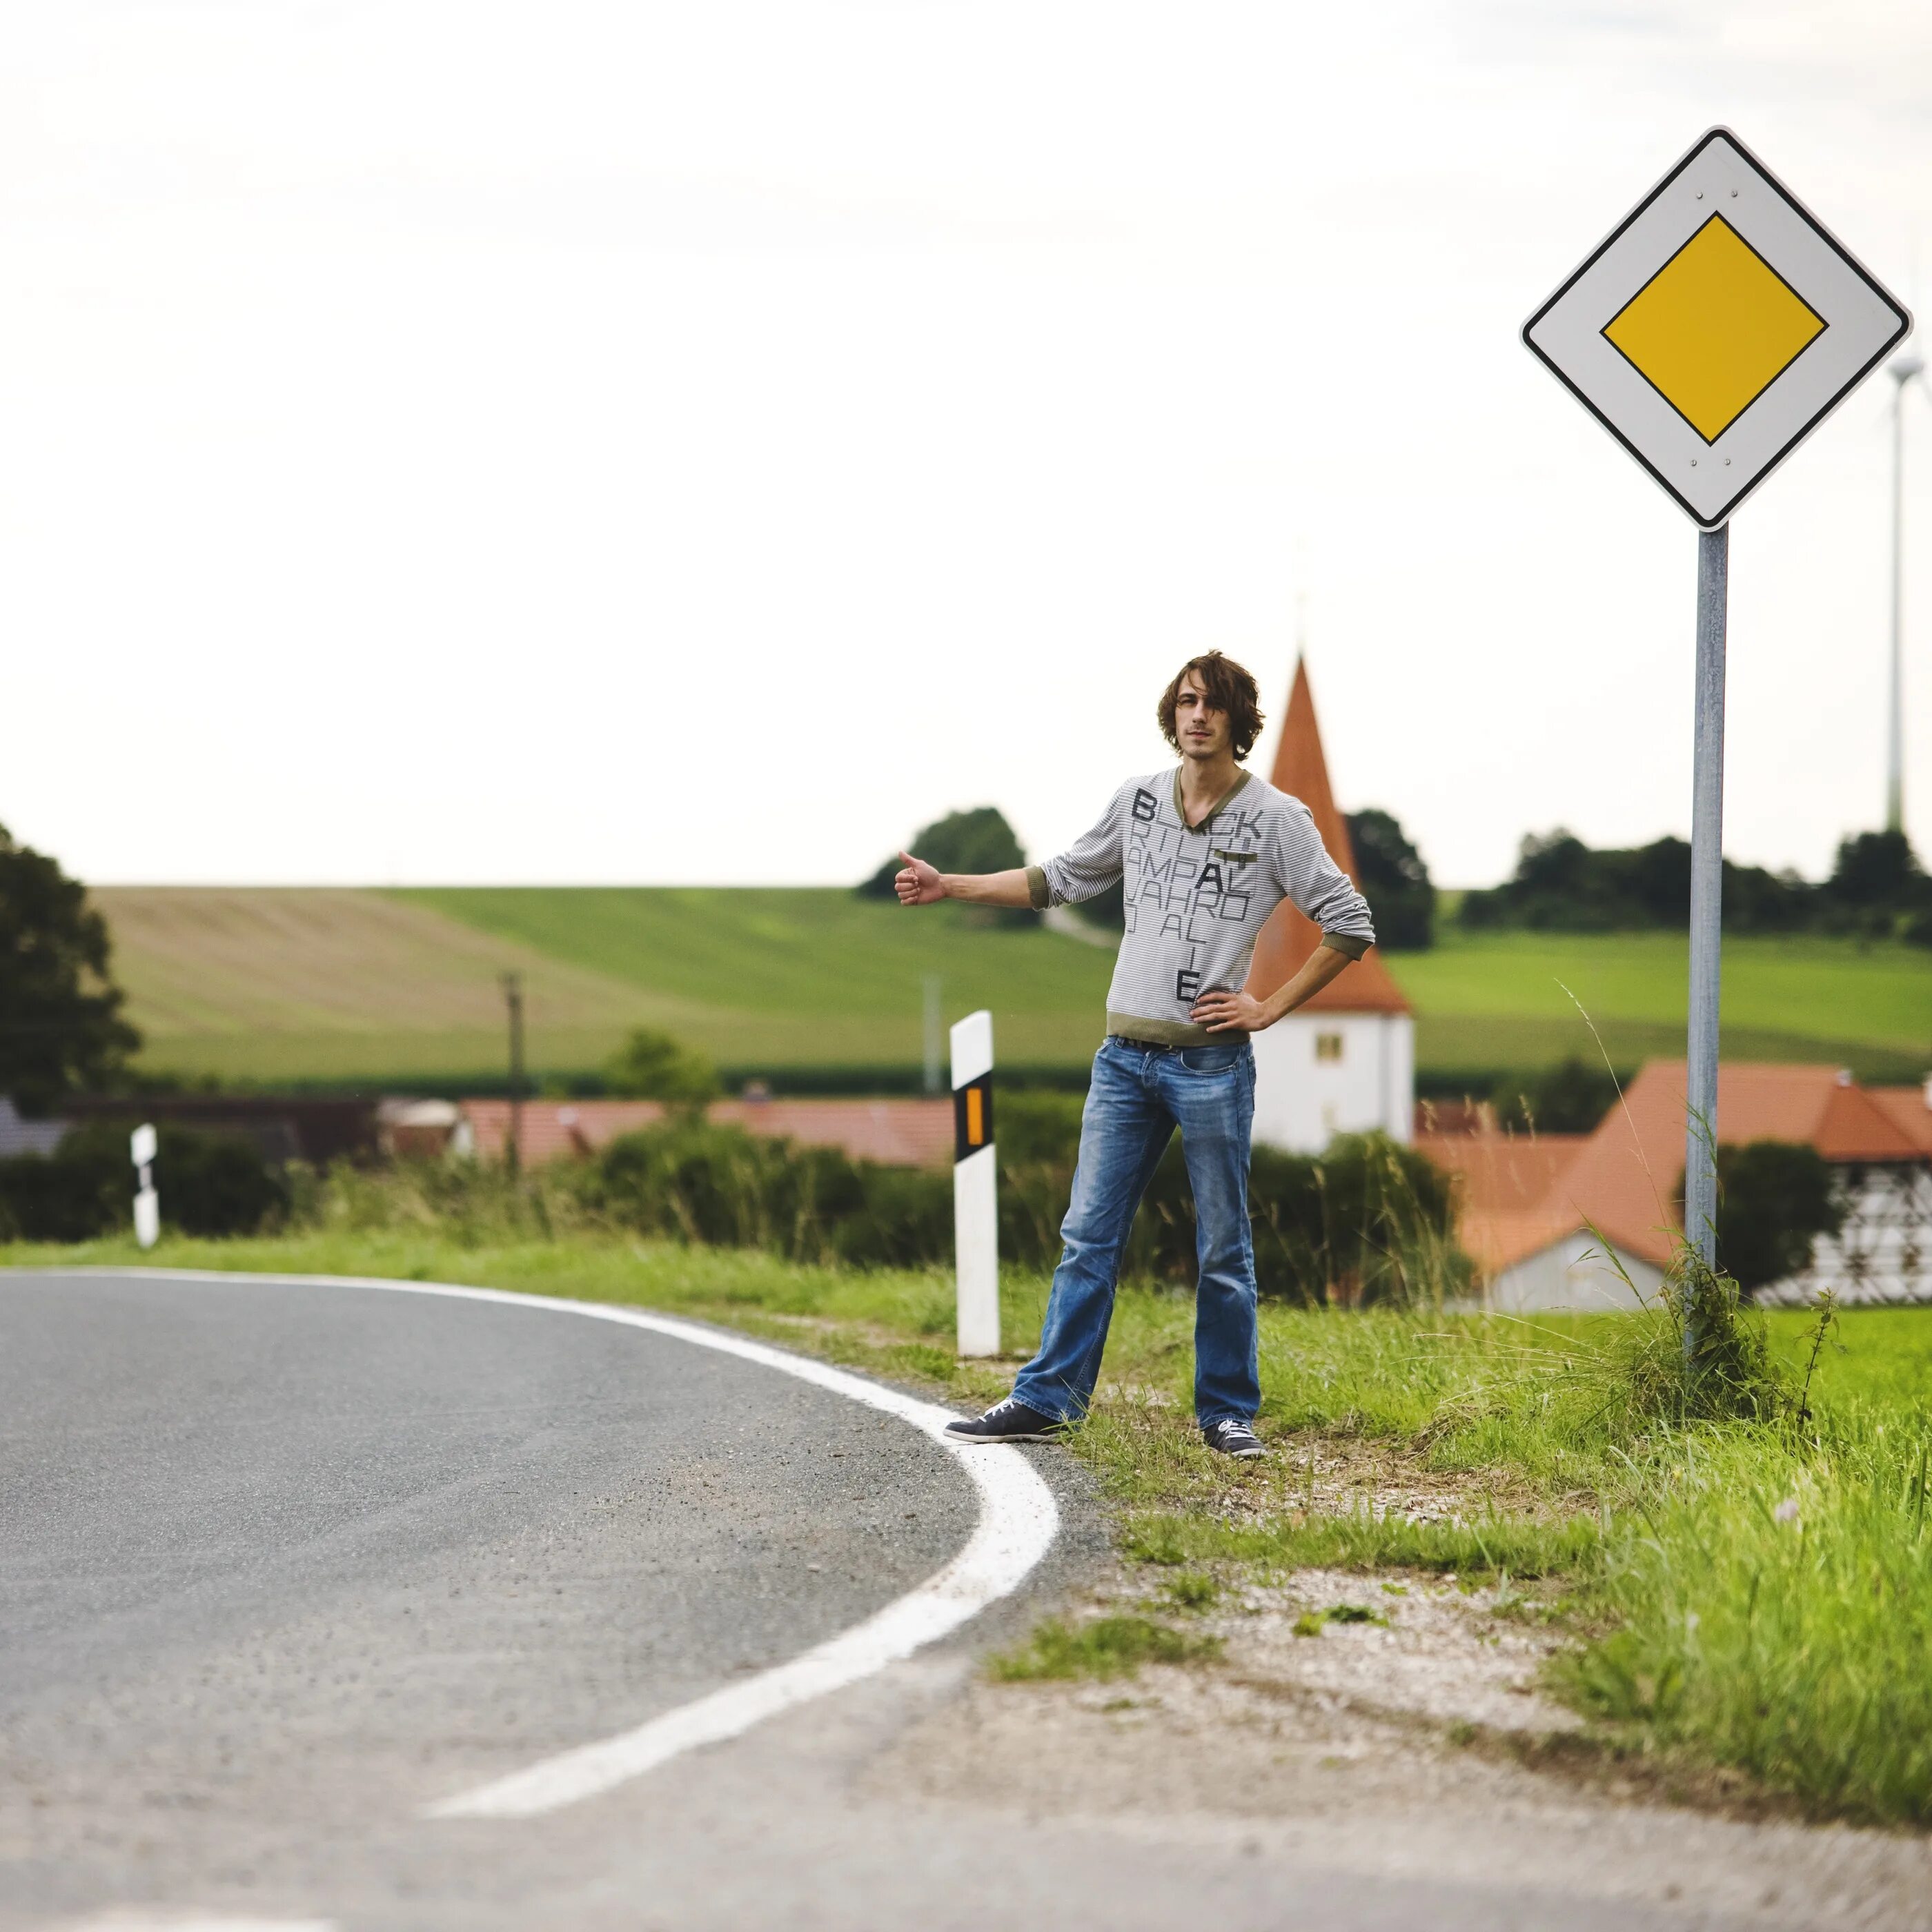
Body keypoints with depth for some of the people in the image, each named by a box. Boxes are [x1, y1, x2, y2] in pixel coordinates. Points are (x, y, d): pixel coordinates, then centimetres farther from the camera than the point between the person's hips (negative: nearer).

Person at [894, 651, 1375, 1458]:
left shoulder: (1275, 818, -4)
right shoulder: (1138, 800, 9)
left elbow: (1349, 926, -2)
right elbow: (1061, 879, 22)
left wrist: (1270, 1008, -5)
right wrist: (951, 886, 17)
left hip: (1212, 1061, -4)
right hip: (1125, 1055, 4)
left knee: (1223, 1249, 3)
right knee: (1088, 1235, 3)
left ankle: (1227, 1412, 11)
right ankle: (1047, 1399, 7)